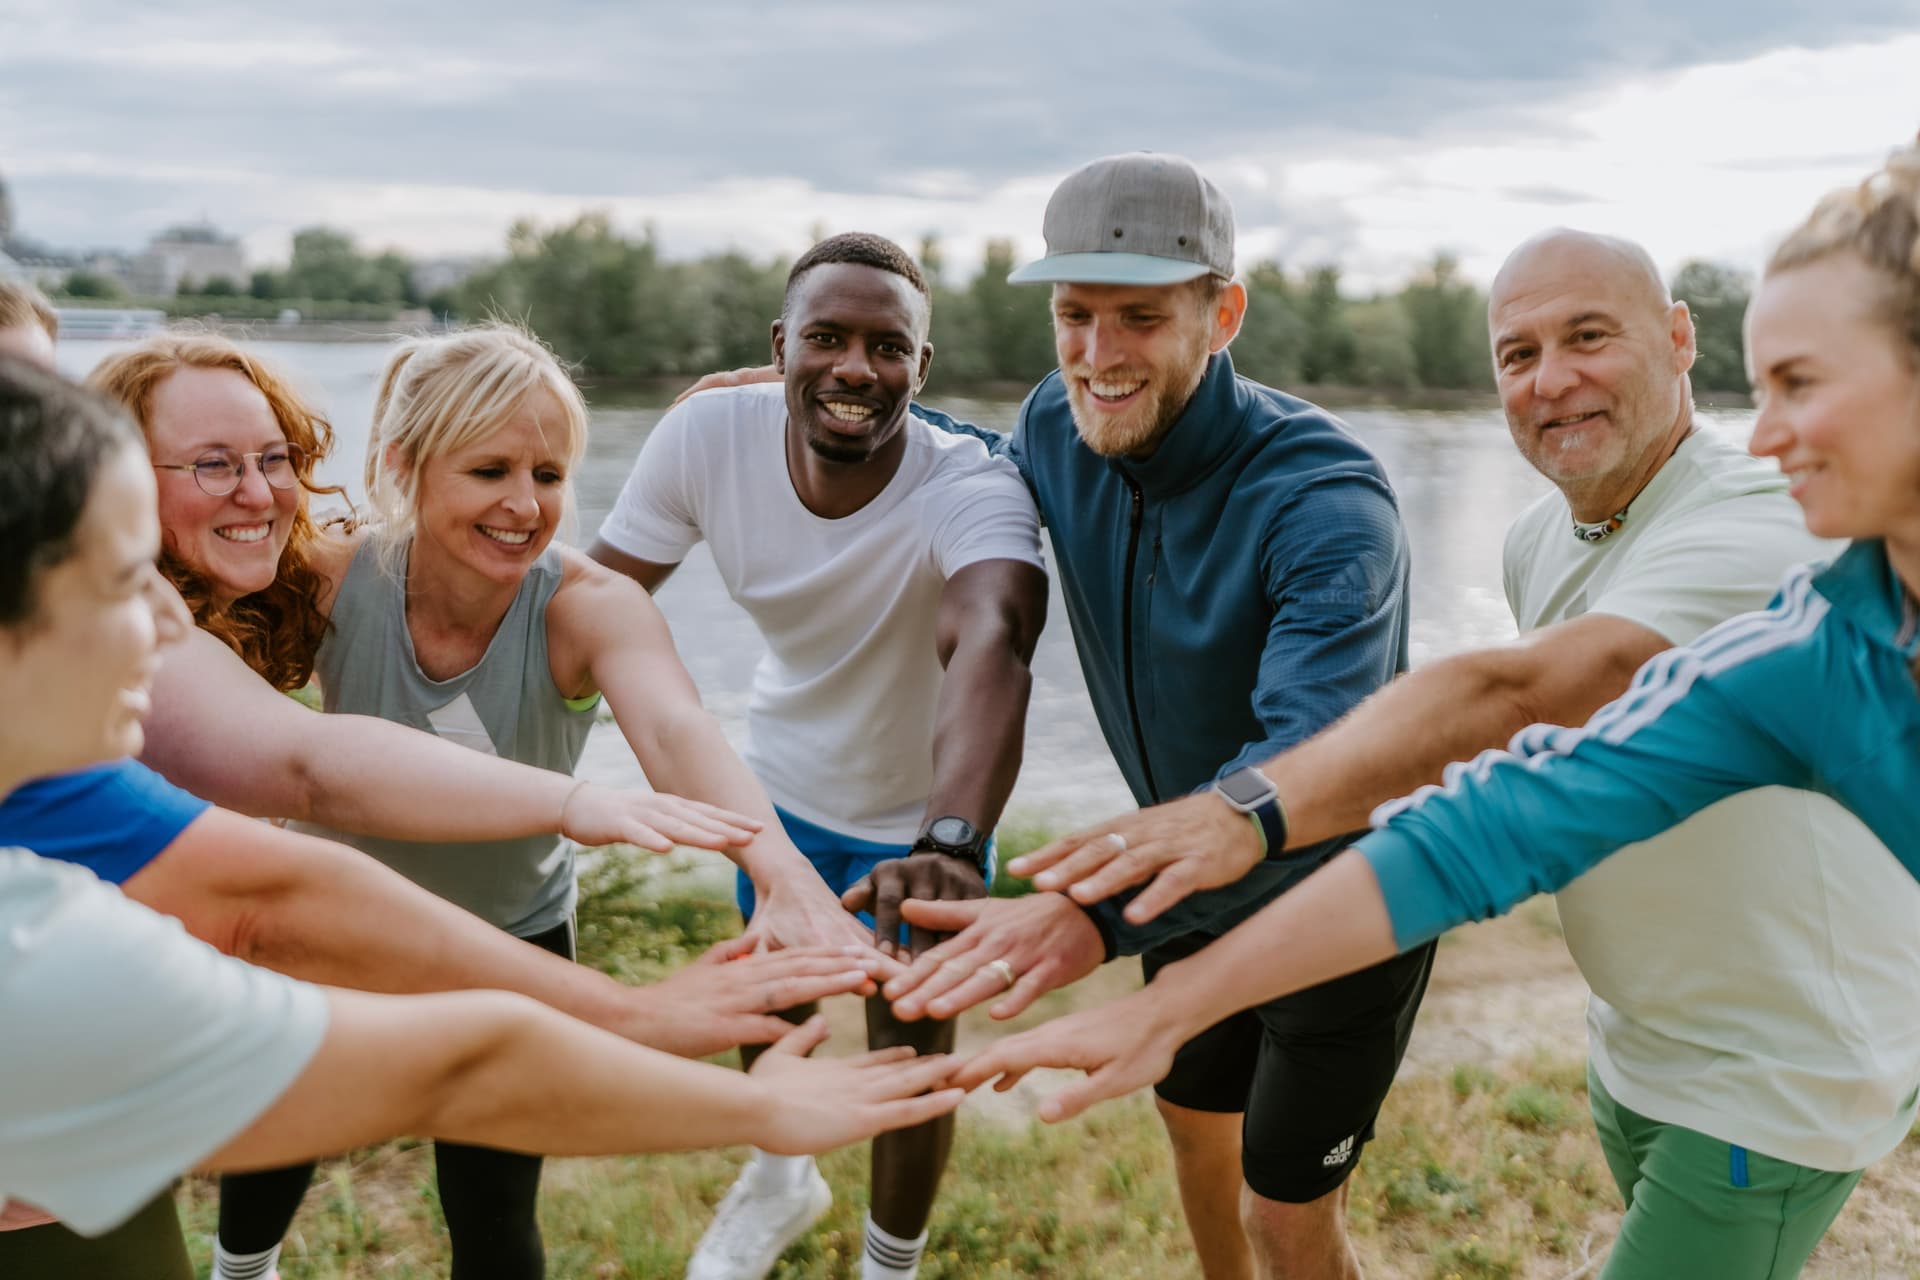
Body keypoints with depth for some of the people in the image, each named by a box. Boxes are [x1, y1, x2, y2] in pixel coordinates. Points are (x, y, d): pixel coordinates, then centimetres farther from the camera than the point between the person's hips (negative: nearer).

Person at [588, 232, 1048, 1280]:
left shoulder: (974, 488, -35)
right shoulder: (708, 435, -25)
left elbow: (990, 644, -55)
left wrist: (950, 846, -73)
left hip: (925, 810, -3)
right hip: (782, 786, 3)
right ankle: (781, 1179, 58)